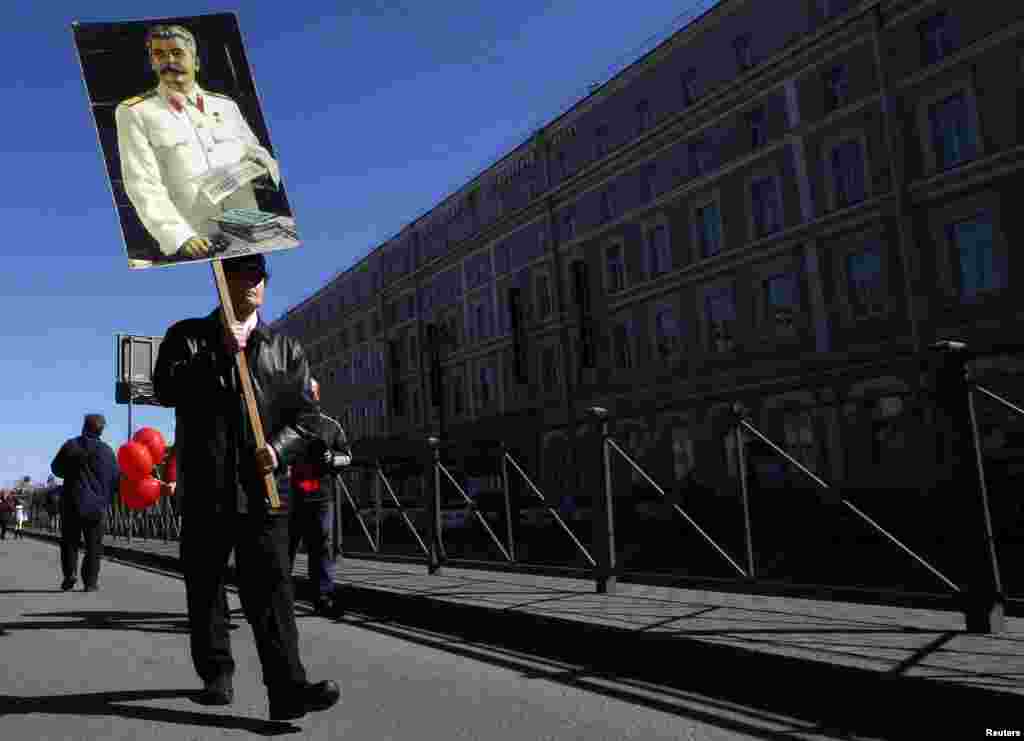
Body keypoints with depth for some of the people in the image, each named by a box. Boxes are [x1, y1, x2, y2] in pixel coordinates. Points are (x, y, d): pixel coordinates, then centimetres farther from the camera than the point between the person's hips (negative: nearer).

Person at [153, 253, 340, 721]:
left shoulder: (286, 349, 13)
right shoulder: (188, 336, 10)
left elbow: (306, 414, 6)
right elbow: (165, 390, -6)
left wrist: (280, 448, -12)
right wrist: (217, 356, -15)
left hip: (262, 488, 0)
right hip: (205, 487, 1)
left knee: (271, 585, -7)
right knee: (205, 586, 11)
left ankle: (287, 689, -10)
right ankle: (216, 674, 27)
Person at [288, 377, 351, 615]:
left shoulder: (331, 425, 11)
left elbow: (347, 456, 14)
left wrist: (333, 459, -7)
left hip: (321, 497, 1)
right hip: (288, 497, -1)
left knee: (321, 545, 2)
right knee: (284, 547, 5)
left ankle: (324, 597, 7)